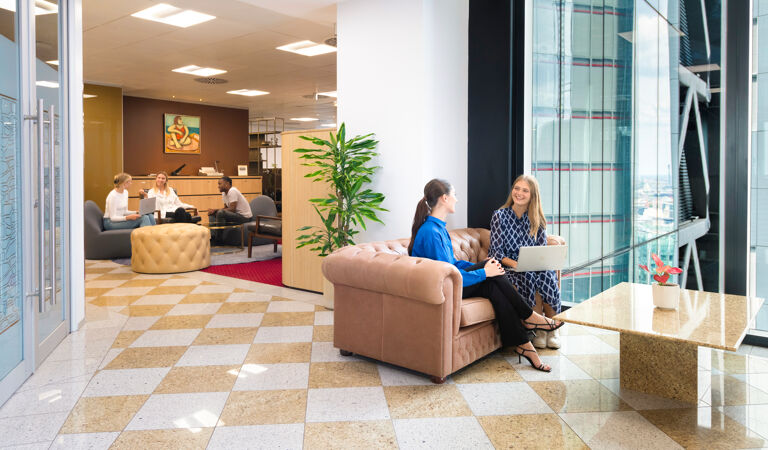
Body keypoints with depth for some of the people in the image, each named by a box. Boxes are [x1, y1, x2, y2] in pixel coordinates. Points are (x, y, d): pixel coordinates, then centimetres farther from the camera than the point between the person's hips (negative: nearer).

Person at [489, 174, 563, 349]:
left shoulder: (537, 219, 8)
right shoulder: (499, 216, -2)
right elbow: (496, 252, -7)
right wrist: (515, 264, -24)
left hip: (534, 268, 3)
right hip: (507, 268, -2)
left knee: (547, 275, -30)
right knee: (529, 277, -33)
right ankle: (539, 329, -17)